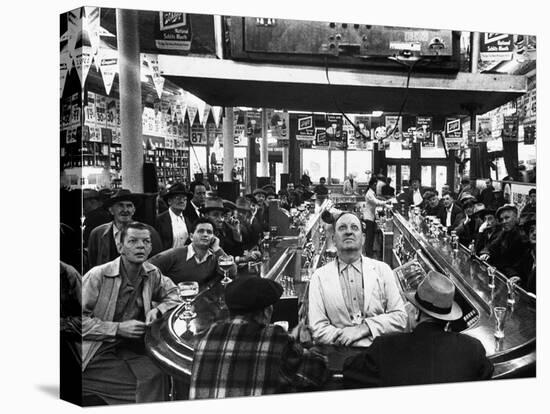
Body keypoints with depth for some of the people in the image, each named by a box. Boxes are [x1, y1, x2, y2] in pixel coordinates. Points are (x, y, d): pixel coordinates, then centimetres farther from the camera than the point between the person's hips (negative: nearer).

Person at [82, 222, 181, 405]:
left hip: (132, 348, 5)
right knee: (136, 387, -21)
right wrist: (118, 328, -18)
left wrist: (157, 309, -5)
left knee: (156, 376, -19)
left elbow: (174, 294, 16)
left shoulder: (152, 274, 3)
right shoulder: (98, 276, -12)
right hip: (98, 352, -4)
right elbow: (81, 320, -14)